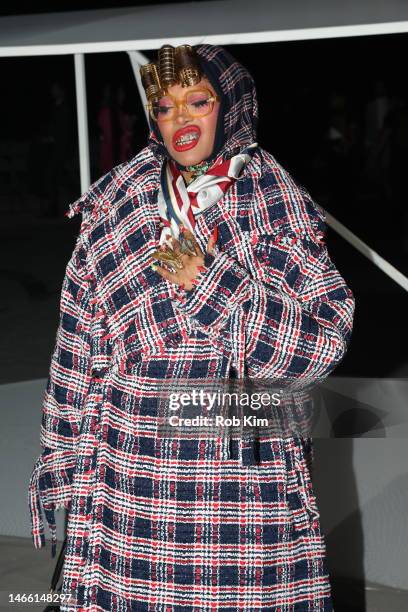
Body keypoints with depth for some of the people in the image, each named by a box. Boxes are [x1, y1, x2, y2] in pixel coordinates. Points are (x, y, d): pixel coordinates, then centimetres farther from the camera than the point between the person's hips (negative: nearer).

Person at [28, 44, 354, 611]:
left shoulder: (282, 206, 0)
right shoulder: (114, 209, 5)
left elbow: (328, 340, -8)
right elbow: (78, 346, 8)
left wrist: (212, 282, -17)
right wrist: (66, 460, 8)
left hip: (250, 476, -1)